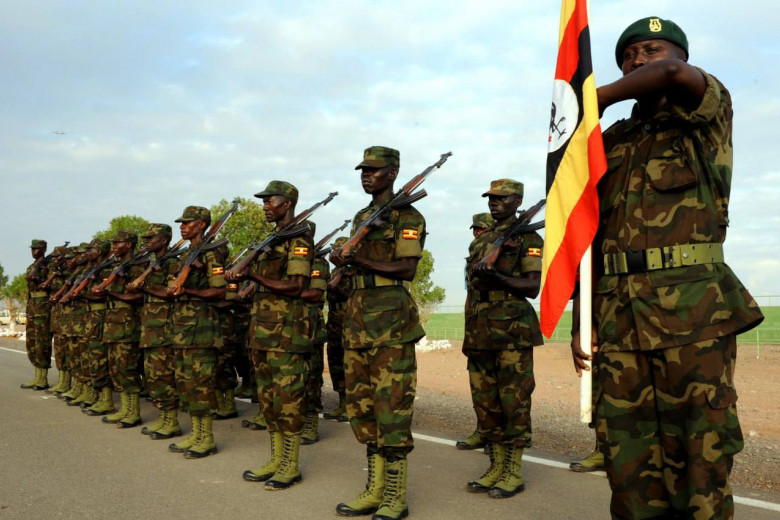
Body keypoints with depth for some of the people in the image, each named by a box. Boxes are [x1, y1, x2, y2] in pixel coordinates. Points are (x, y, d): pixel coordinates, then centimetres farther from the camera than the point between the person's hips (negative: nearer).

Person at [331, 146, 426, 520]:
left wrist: (358, 258, -17)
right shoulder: (361, 217, 20)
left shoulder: (407, 217, -4)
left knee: (392, 406, -5)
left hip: (391, 321, -8)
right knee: (362, 404, 10)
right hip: (357, 319, 8)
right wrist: (342, 259, 7)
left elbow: (406, 268, -14)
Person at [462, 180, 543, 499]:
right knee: (485, 401, 9)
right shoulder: (479, 241, 19)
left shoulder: (528, 238, -2)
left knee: (513, 401, -2)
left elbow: (533, 287, -9)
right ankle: (496, 466, 19)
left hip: (512, 332, -7)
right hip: (479, 333, 7)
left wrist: (498, 278, -24)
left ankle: (514, 472, 7)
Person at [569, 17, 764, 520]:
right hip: (618, 316, 4)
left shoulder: (710, 111, 7)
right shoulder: (612, 143, 20)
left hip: (693, 310, -4)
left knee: (698, 460, -1)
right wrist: (581, 320, 7)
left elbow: (676, 74, -18)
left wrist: (596, 98, -2)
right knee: (630, 465, 6)